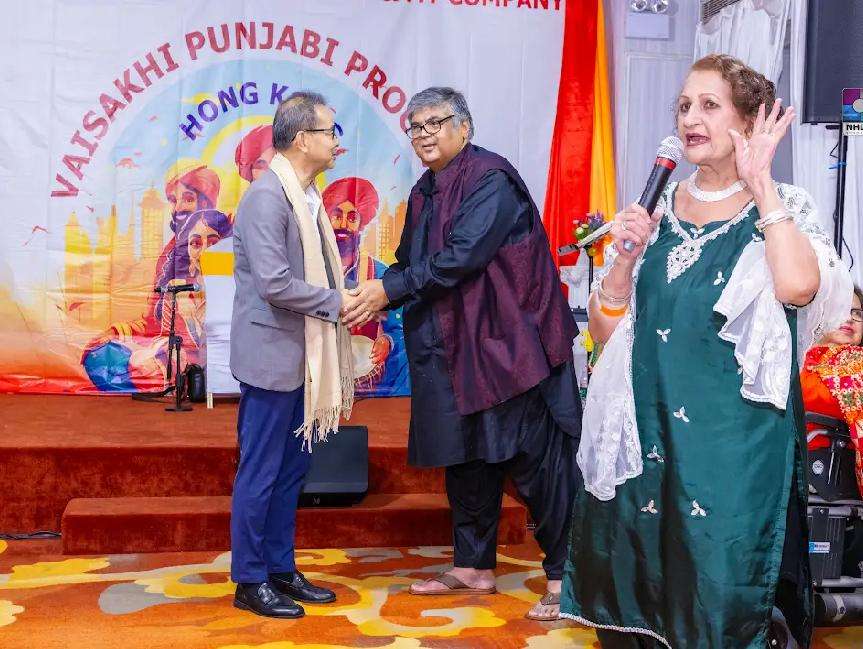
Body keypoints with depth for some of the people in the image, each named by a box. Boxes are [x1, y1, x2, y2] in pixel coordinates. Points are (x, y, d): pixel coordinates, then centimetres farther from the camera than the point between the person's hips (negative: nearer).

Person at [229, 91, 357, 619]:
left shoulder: (307, 195, 11)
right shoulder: (268, 196, -18)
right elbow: (275, 284, -24)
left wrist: (345, 296, 3)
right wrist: (336, 301, -15)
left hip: (300, 357, 9)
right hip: (271, 356, -9)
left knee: (292, 468, 16)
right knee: (261, 472, 2)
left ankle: (281, 569, 28)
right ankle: (250, 582, 14)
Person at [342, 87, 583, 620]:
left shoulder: (491, 180, -13)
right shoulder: (424, 194, 13)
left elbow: (462, 255, -22)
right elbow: (410, 263, 16)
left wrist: (390, 290, -19)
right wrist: (374, 295, -2)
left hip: (505, 343, -8)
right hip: (453, 348, 9)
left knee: (530, 456, -3)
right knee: (465, 456, 14)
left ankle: (563, 575, 7)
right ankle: (474, 567, 26)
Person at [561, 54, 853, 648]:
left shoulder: (784, 209, -3)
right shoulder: (656, 209, 9)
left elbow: (798, 287, -27)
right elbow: (604, 331, 8)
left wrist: (758, 183, -16)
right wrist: (625, 258, -9)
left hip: (733, 442, -4)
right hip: (646, 438, 5)